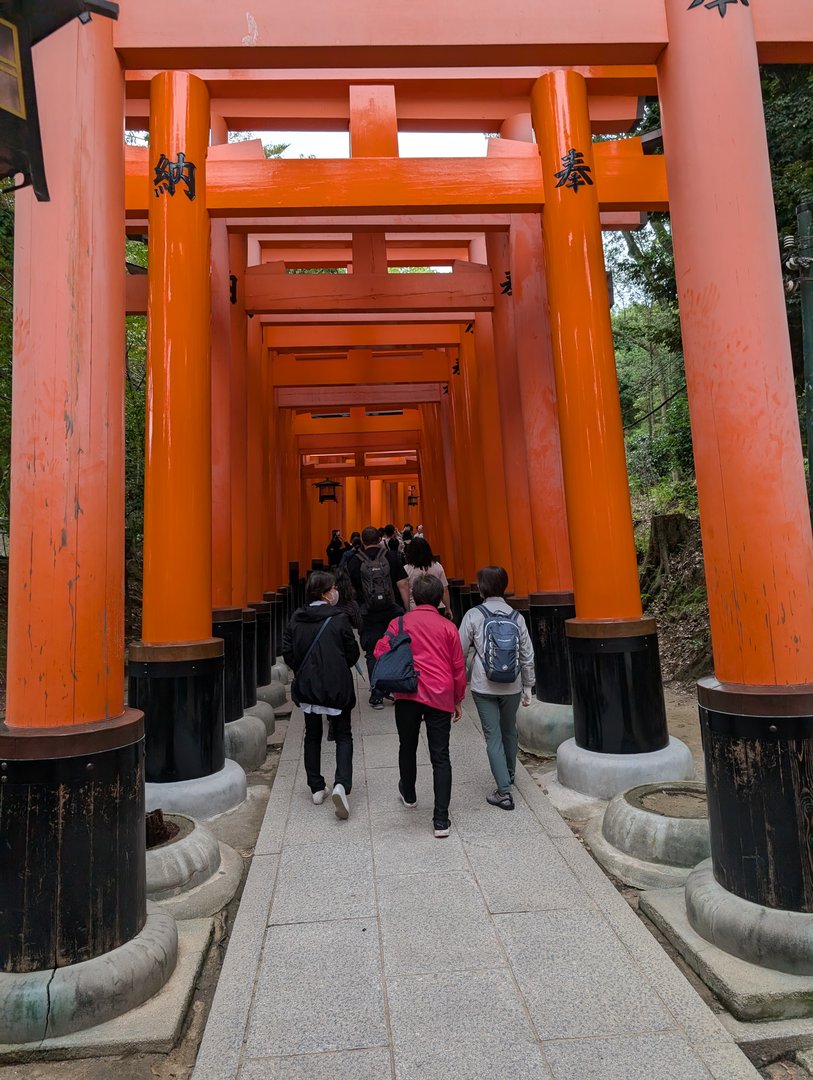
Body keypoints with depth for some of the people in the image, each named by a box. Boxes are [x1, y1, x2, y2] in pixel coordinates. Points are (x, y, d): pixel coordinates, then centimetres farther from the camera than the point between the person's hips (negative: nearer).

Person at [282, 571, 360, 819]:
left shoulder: (296, 619, -3)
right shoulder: (339, 619, -13)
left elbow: (288, 653, -2)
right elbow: (352, 653, -8)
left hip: (306, 687, 3)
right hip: (336, 687, -3)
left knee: (312, 736, 18)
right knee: (343, 736, 9)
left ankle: (317, 788, 23)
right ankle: (341, 784, -8)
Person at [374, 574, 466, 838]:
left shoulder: (400, 623, 3)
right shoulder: (448, 627, 4)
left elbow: (380, 653, -3)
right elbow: (458, 667, 6)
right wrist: (458, 700, 16)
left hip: (408, 695, 0)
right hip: (441, 697, 0)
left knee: (407, 747, 22)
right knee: (440, 757, 4)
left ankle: (409, 795, 42)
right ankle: (441, 820, 2)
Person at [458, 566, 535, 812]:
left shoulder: (473, 615, -9)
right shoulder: (516, 616, -1)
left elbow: (461, 652, -4)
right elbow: (527, 655, 3)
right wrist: (528, 686, 13)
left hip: (484, 686, -3)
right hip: (512, 685, 4)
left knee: (493, 736, 3)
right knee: (509, 731, 23)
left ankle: (504, 791, -1)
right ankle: (509, 775, 43)